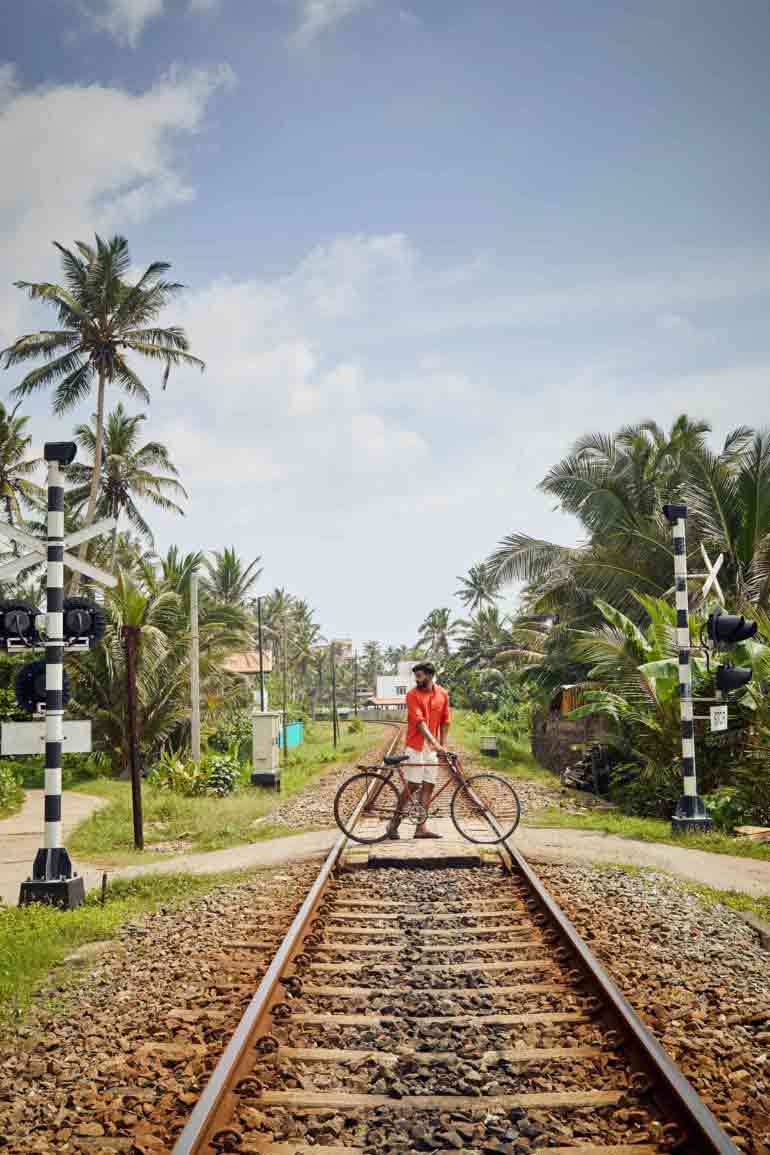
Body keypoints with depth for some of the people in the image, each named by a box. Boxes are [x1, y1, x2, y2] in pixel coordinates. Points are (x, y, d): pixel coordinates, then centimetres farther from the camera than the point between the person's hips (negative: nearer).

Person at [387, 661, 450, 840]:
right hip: (416, 746, -5)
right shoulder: (413, 695, -10)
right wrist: (436, 744, -27)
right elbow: (420, 723, -19)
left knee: (428, 786, 2)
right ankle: (395, 823, 6)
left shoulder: (443, 694, 5)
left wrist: (442, 745, 6)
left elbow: (444, 722, 12)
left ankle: (421, 828, 4)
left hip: (433, 747, 5)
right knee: (412, 785, -6)